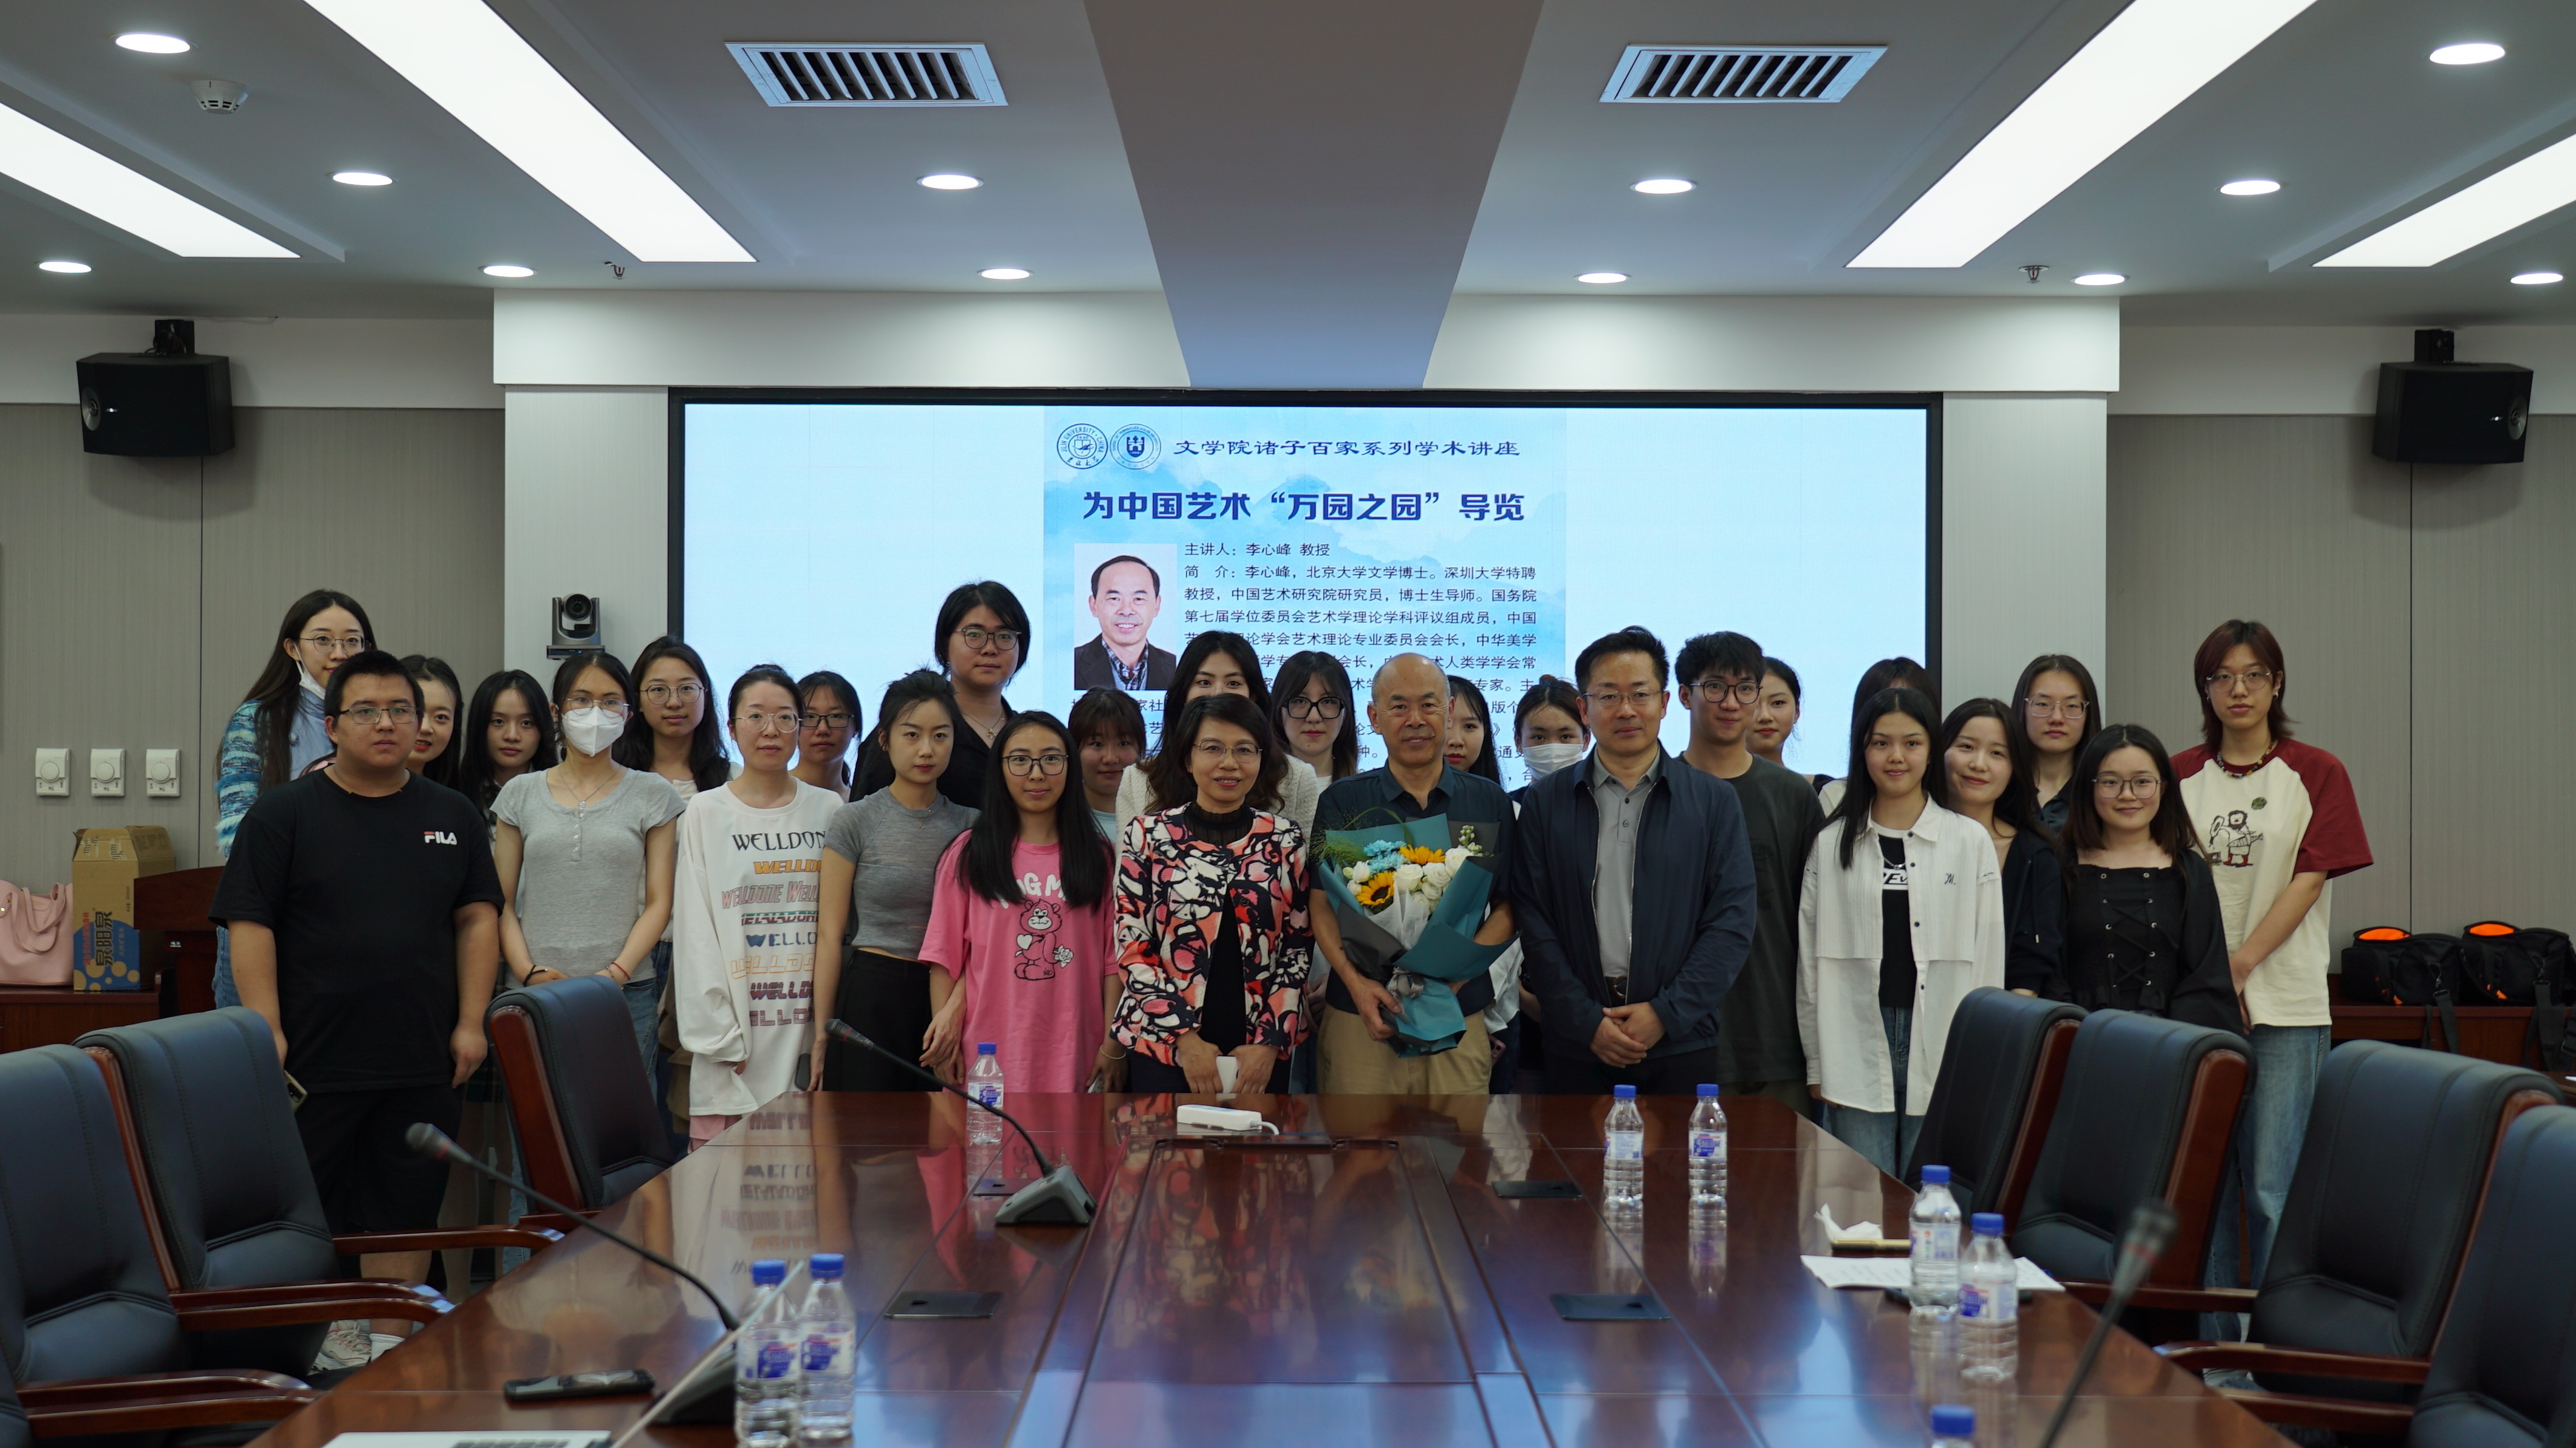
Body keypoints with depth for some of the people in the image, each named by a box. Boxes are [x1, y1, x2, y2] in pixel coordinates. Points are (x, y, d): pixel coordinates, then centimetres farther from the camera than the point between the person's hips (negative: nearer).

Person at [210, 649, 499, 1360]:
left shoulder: (452, 815, 10)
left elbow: (478, 919, 10)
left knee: (405, 1215, 8)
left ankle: (390, 1348, 18)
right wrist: (268, 1033, -12)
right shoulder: (285, 812, -1)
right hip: (312, 1062, -3)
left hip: (422, 1062, 3)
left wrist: (470, 1023, 2)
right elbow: (249, 925, -5)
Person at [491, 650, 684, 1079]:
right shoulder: (520, 794, 12)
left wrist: (617, 973, -10)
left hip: (626, 994, -1)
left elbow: (658, 902, 3)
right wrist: (527, 971, -7)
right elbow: (501, 901, 8)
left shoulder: (652, 795, 8)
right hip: (535, 994, 1)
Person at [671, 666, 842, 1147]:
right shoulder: (706, 812, 6)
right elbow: (695, 929, 2)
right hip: (736, 1026, -1)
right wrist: (719, 1035, -7)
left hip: (806, 1028, 1)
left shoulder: (828, 809, 11)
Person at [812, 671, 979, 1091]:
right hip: (871, 994, -3)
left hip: (945, 996, 3)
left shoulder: (969, 826, 8)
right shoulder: (855, 822, -1)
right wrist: (822, 1032, -4)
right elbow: (831, 935, -2)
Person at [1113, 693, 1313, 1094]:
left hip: (1261, 1052, 2)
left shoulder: (1286, 839, 4)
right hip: (1163, 1045, -1)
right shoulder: (1147, 835, 0)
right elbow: (1133, 948, -3)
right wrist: (1185, 1039, -10)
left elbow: (1299, 948, 4)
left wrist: (1270, 1043, -5)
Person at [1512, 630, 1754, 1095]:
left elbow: (1732, 923, 0)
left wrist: (1667, 1013, -9)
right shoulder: (1544, 804, 6)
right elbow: (1534, 925, 2)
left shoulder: (1714, 803, 6)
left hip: (1683, 1045, 0)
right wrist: (1586, 1022, -8)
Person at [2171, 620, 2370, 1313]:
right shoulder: (2182, 775, 10)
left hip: (2286, 1003, -2)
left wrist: (2239, 964, -14)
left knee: (2272, 1185, -4)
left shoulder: (2317, 774, 3)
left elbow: (2308, 882, -5)